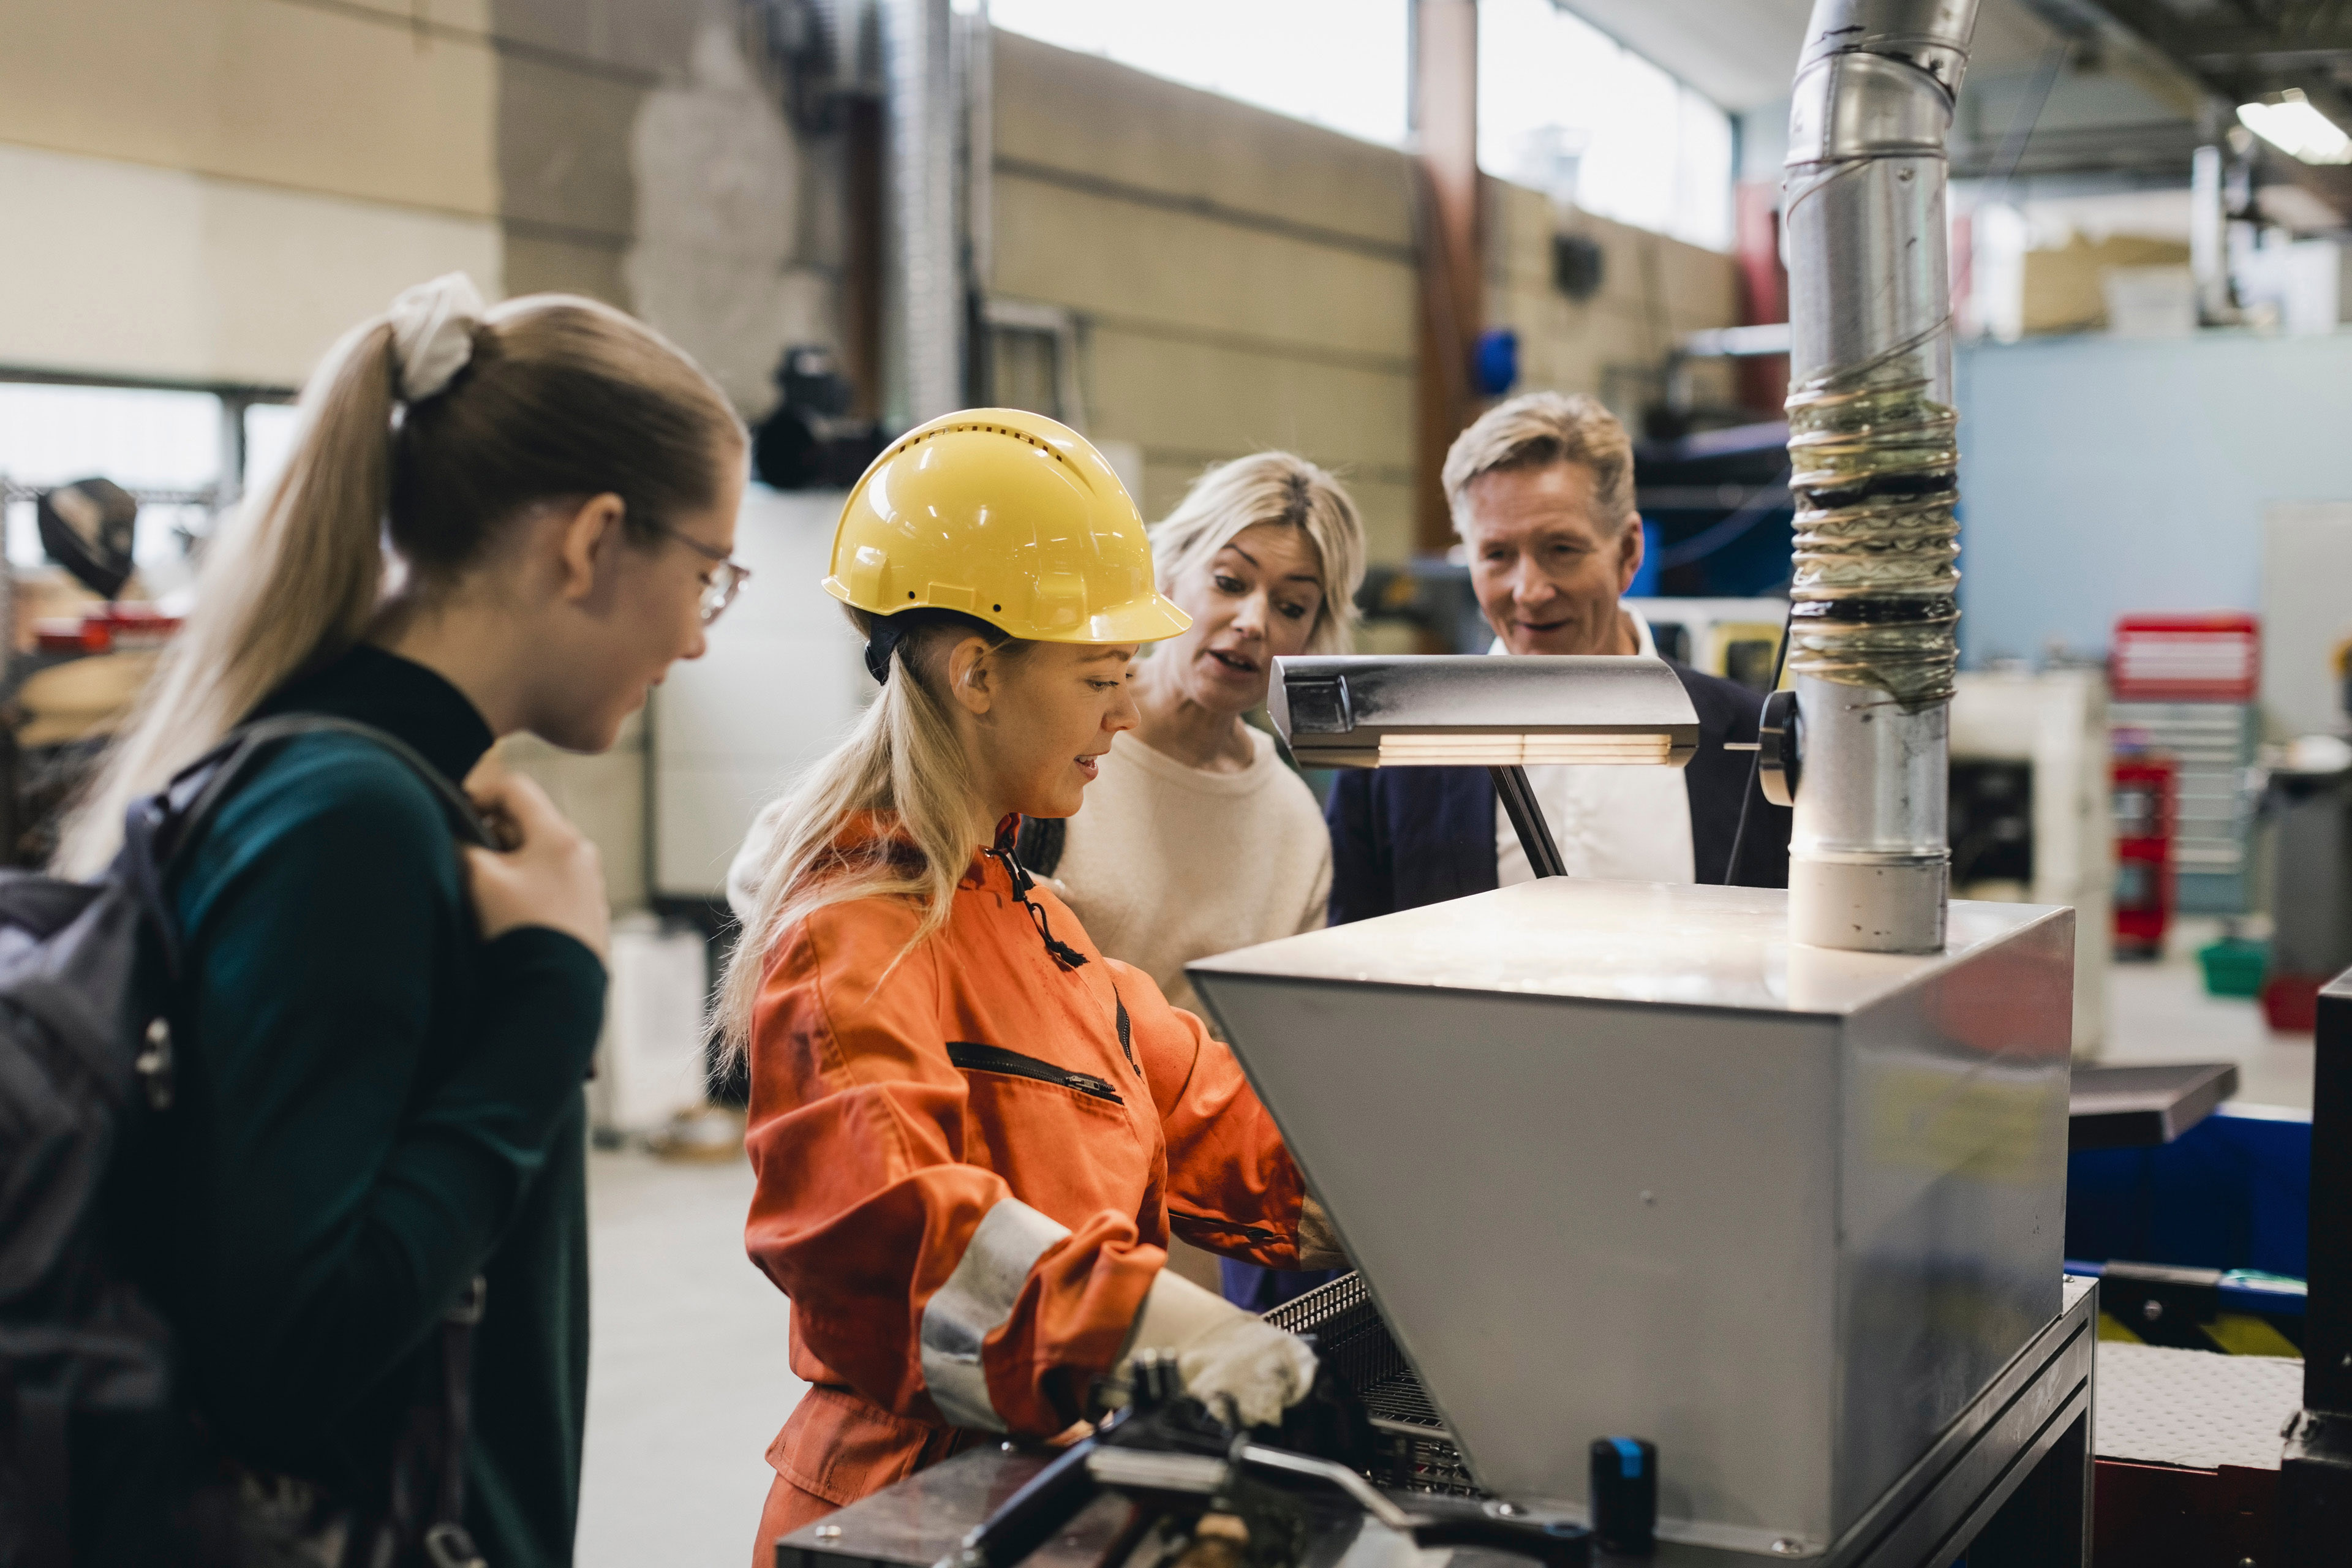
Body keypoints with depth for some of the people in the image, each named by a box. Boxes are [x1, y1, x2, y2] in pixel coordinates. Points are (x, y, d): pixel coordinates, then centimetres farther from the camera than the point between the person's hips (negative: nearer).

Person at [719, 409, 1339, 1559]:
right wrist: (1143, 1313, -37)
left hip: (1049, 1459, 8)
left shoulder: (1010, 903, 17)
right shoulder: (858, 936, -14)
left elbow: (1182, 1099, 18)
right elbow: (869, 1205, -28)